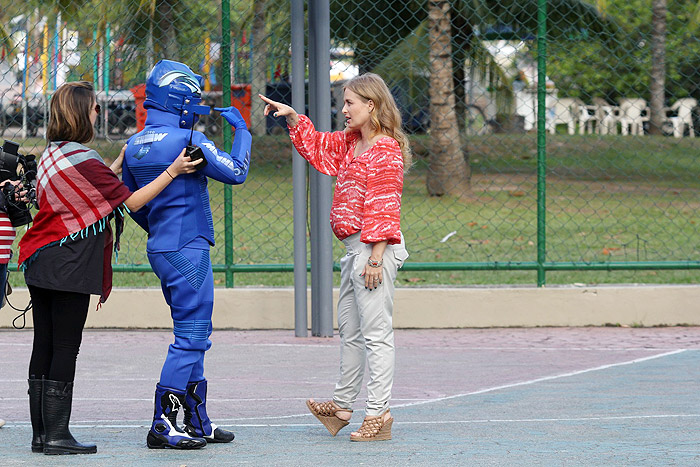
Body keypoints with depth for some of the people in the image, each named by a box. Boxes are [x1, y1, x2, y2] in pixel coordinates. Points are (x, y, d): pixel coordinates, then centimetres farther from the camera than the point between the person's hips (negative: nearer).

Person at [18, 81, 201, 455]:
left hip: (41, 266, 9)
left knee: (44, 348, 9)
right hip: (70, 267, -9)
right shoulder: (82, 159, -16)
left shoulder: (52, 154, 12)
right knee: (65, 348, -5)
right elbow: (129, 202, -12)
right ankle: (57, 435, -4)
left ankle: (41, 433, 12)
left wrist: (120, 164, 26)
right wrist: (172, 172, -13)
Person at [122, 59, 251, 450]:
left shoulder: (136, 146, 9)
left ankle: (198, 422, 20)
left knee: (193, 336, 16)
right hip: (188, 252, -9)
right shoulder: (188, 140, -16)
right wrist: (242, 130, 0)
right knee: (191, 337, -5)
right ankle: (163, 425, -7)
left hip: (161, 251, 9)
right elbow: (236, 172, -13)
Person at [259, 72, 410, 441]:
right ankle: (342, 405, 30)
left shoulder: (385, 149, -14)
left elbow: (384, 208, -18)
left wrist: (376, 258, -21)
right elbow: (315, 145, 32)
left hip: (375, 248, -11)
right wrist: (292, 117, 16)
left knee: (375, 331, -9)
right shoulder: (350, 143, 14)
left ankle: (378, 413, -7)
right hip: (354, 249, 11)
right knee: (349, 329, 19)